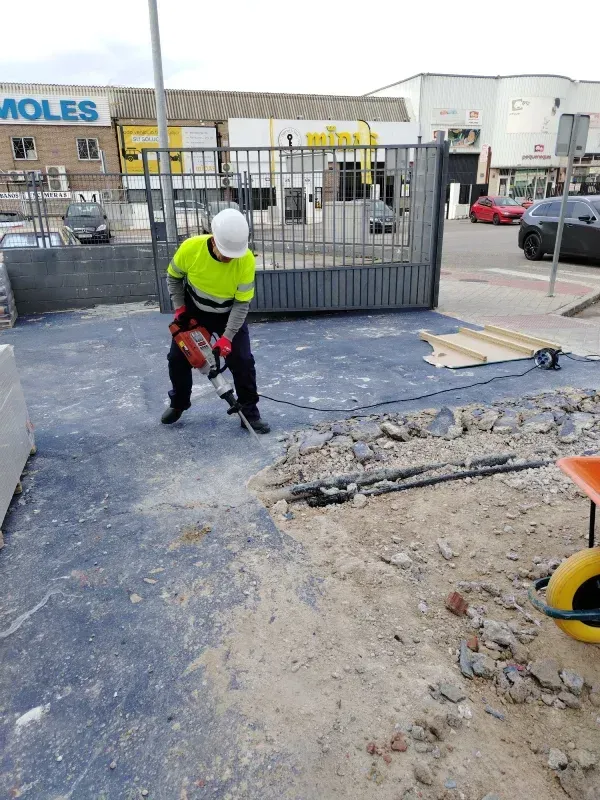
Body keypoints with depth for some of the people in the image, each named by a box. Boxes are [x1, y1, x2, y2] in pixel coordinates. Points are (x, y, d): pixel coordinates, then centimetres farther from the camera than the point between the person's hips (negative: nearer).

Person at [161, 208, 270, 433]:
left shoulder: (246, 260, -30)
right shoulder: (190, 248, -28)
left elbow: (242, 303, -22)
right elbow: (173, 277, -6)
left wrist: (227, 337, -27)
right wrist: (179, 307, -12)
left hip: (230, 314, -1)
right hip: (193, 311, 2)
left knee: (242, 361, -8)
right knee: (177, 358, 8)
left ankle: (250, 412, 8)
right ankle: (178, 404, 31)